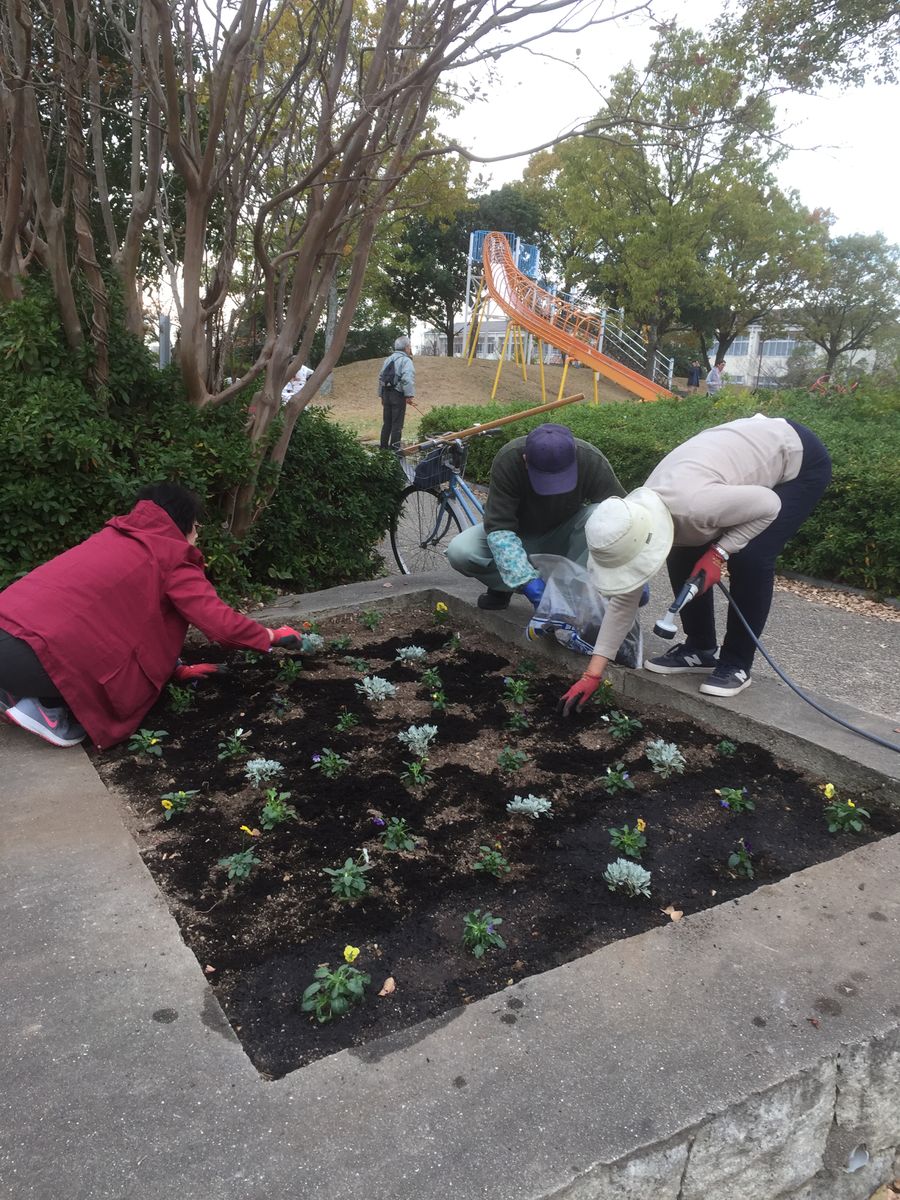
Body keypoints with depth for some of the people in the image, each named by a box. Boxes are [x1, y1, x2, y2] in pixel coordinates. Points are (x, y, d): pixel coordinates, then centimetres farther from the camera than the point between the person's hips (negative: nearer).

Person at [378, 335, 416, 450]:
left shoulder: (388, 359, 15)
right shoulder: (406, 360, -9)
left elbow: (381, 377, 17)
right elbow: (407, 379, -24)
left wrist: (382, 395, 22)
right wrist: (410, 395, -27)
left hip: (386, 393, 7)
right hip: (398, 394, -7)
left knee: (387, 422, 14)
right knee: (397, 423, -2)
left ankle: (383, 446, 19)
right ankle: (394, 447, 0)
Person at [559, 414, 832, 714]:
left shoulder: (694, 504, -41)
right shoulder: (635, 520, -15)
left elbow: (770, 506, -25)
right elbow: (624, 598, -7)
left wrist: (718, 553, -26)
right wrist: (592, 674, -8)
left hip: (799, 457, -6)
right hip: (751, 453, 7)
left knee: (750, 558, -21)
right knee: (683, 556, -3)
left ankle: (737, 665, -3)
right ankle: (700, 649, 14)